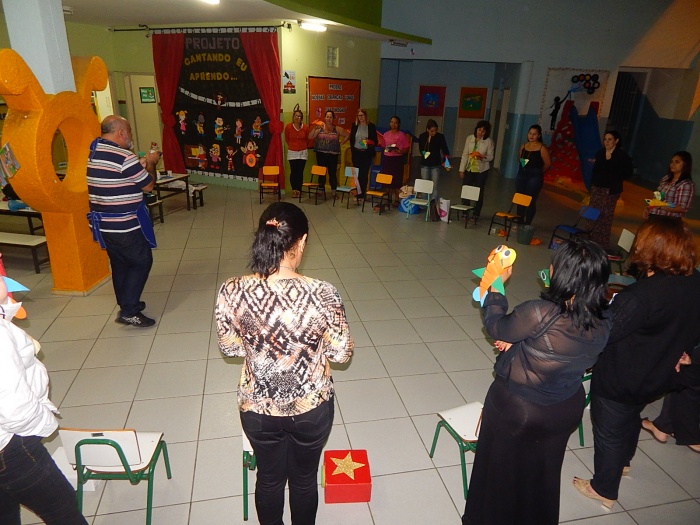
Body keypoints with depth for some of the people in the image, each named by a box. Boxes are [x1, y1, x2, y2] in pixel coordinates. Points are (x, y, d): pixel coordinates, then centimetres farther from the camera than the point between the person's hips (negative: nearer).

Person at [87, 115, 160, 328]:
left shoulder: (92, 153, 8)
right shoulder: (125, 158, -20)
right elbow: (149, 185, -9)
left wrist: (141, 165, 17)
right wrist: (151, 164, 7)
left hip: (102, 223, 9)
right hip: (125, 226, -9)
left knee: (119, 264, 18)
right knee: (141, 262, 3)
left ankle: (127, 304, 31)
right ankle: (128, 311, 2)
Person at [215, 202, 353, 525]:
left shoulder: (232, 292, -20)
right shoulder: (321, 294, -26)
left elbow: (229, 347, -4)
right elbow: (341, 353, -14)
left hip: (258, 408, 2)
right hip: (312, 407, -1)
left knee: (269, 479, 28)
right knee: (304, 479, 26)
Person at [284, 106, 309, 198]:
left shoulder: (305, 127, -6)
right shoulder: (288, 127, -7)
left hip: (303, 152, 1)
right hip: (292, 152, 0)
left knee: (300, 172, 0)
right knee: (293, 172, -1)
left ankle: (298, 190, 8)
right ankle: (294, 189, 8)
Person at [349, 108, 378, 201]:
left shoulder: (371, 126, -1)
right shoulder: (355, 126, 5)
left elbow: (375, 141, 3)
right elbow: (351, 139, 8)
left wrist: (370, 142, -18)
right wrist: (352, 150, 1)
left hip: (367, 153, -2)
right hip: (356, 152, 2)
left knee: (364, 173, 0)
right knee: (357, 173, 2)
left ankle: (362, 194, 8)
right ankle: (357, 193, 10)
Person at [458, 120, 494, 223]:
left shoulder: (489, 141, -7)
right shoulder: (469, 138, -1)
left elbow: (490, 156, -3)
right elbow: (465, 155, 1)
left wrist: (482, 157, -25)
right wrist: (461, 169, -1)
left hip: (481, 171, -2)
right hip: (469, 169, 2)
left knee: (479, 193, 4)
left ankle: (476, 214, 16)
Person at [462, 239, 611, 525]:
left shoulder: (539, 313, -35)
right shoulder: (602, 326, -15)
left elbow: (496, 327, -16)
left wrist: (496, 286, -2)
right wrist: (519, 346, 5)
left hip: (516, 407, -5)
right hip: (567, 409, 5)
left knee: (501, 472, 22)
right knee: (543, 474, 30)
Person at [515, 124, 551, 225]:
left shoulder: (542, 148, -9)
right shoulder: (523, 146, 7)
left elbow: (548, 163, -5)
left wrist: (538, 172, 6)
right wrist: (524, 170, 9)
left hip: (534, 177, -5)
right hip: (521, 175, 5)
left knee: (531, 201, -2)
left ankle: (527, 224, 7)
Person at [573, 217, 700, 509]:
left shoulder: (639, 297, -37)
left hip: (621, 382, -7)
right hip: (660, 378, 8)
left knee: (609, 432, 15)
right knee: (631, 418, 33)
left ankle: (604, 490, 37)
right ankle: (623, 462, 60)